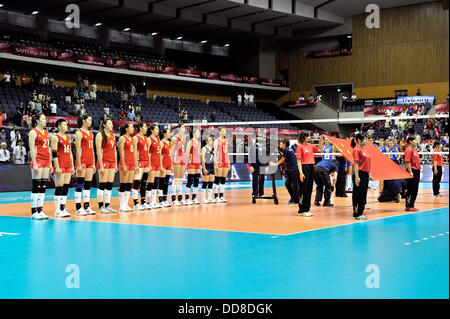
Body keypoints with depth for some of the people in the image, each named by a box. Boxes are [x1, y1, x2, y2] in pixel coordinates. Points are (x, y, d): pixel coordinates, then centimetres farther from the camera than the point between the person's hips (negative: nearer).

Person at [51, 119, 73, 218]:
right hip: (60, 165, -7)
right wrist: (57, 167, -17)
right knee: (59, 188, -6)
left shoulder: (68, 138, 16)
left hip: (68, 165, 7)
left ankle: (63, 208, 10)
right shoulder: (55, 137, -6)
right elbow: (54, 153, -11)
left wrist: (72, 166, 15)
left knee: (66, 187, 5)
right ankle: (57, 210, -3)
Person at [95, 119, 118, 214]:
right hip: (104, 161, -7)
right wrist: (101, 166, -16)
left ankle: (107, 205, 11)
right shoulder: (100, 135, -7)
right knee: (102, 185, -4)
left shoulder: (112, 135, 14)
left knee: (110, 185, 6)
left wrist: (116, 164, 14)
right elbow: (98, 151, -12)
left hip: (112, 162, 7)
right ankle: (101, 206, 0)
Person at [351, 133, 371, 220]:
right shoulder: (356, 150, -10)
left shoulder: (364, 150, 15)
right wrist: (357, 177, -20)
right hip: (360, 174, -9)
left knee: (363, 194, 11)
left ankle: (360, 213, 18)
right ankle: (356, 214, 3)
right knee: (358, 194, -3)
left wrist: (368, 174, 17)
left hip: (365, 174, 9)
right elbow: (356, 163, -16)